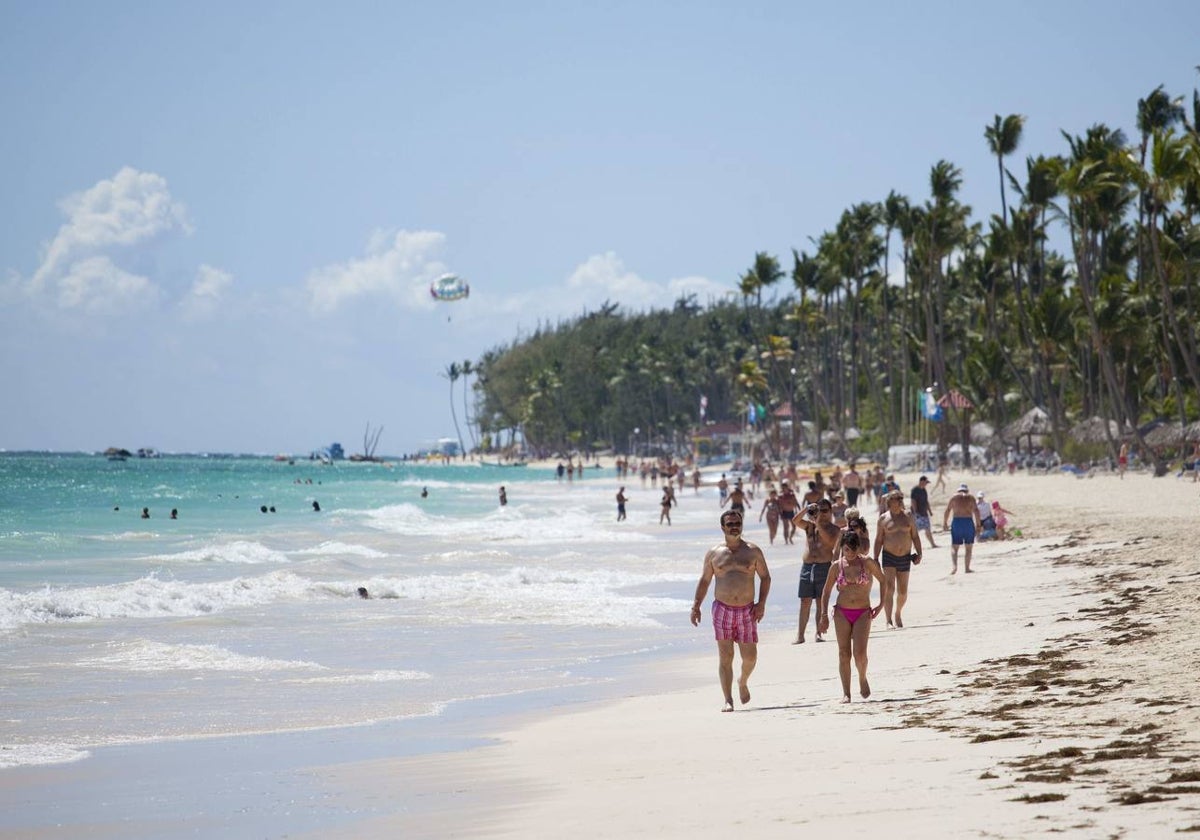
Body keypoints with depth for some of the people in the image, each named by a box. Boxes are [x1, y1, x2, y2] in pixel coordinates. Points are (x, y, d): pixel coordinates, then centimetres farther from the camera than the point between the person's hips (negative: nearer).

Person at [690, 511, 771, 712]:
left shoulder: (753, 551, 4)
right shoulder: (714, 553, 6)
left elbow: (765, 577, 9)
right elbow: (704, 581, 13)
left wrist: (762, 603, -3)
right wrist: (696, 605, 4)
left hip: (747, 611, 1)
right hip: (722, 610, -1)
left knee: (750, 657, 2)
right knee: (725, 656, -6)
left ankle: (743, 682, 34)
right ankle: (728, 700, -3)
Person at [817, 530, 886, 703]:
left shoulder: (867, 562, -1)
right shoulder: (837, 566, 3)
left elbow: (883, 581, 10)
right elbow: (826, 591, 10)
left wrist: (881, 604, 1)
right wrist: (824, 615, 3)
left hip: (863, 613, -1)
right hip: (842, 613, 1)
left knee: (859, 653, -14)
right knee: (844, 654, -1)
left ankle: (862, 679, 17)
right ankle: (846, 693, 5)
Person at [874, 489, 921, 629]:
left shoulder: (907, 516, 6)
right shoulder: (883, 519, 0)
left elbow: (915, 536, 10)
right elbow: (878, 540, 3)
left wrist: (919, 553, 0)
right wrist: (876, 559, -2)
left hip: (905, 557, 3)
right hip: (889, 557, -3)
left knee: (902, 591, 9)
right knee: (889, 588, -15)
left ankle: (898, 614, 34)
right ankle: (889, 620, -17)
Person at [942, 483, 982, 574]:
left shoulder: (954, 497, 9)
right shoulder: (970, 497, 7)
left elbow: (947, 511, 3)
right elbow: (976, 511, -4)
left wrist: (944, 523, 10)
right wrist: (978, 524, -4)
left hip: (957, 522, 0)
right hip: (969, 522, 0)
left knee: (954, 547, 2)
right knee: (968, 547, 13)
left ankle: (954, 566, -19)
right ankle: (967, 568, 11)